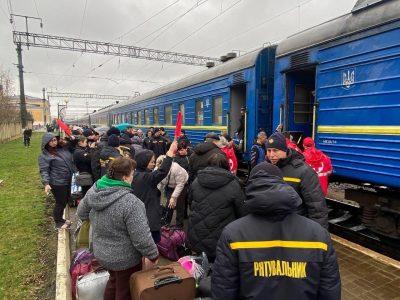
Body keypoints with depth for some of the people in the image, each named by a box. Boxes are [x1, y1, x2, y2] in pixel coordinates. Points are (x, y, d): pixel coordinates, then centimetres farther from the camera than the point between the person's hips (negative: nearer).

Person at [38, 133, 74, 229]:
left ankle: (60, 218, 40)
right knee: (60, 202, 5)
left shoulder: (63, 148, 6)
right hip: (57, 183, -7)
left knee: (66, 201, 20)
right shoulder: (44, 155, -11)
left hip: (69, 181, 7)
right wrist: (46, 183, -26)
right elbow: (44, 170, -15)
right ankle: (58, 222, 26)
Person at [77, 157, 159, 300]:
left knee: (114, 281, 32)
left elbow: (81, 213, 7)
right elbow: (141, 238, -28)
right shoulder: (130, 202, -33)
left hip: (101, 252, 7)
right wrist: (153, 255, -11)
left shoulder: (93, 191, -11)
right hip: (124, 258, -6)